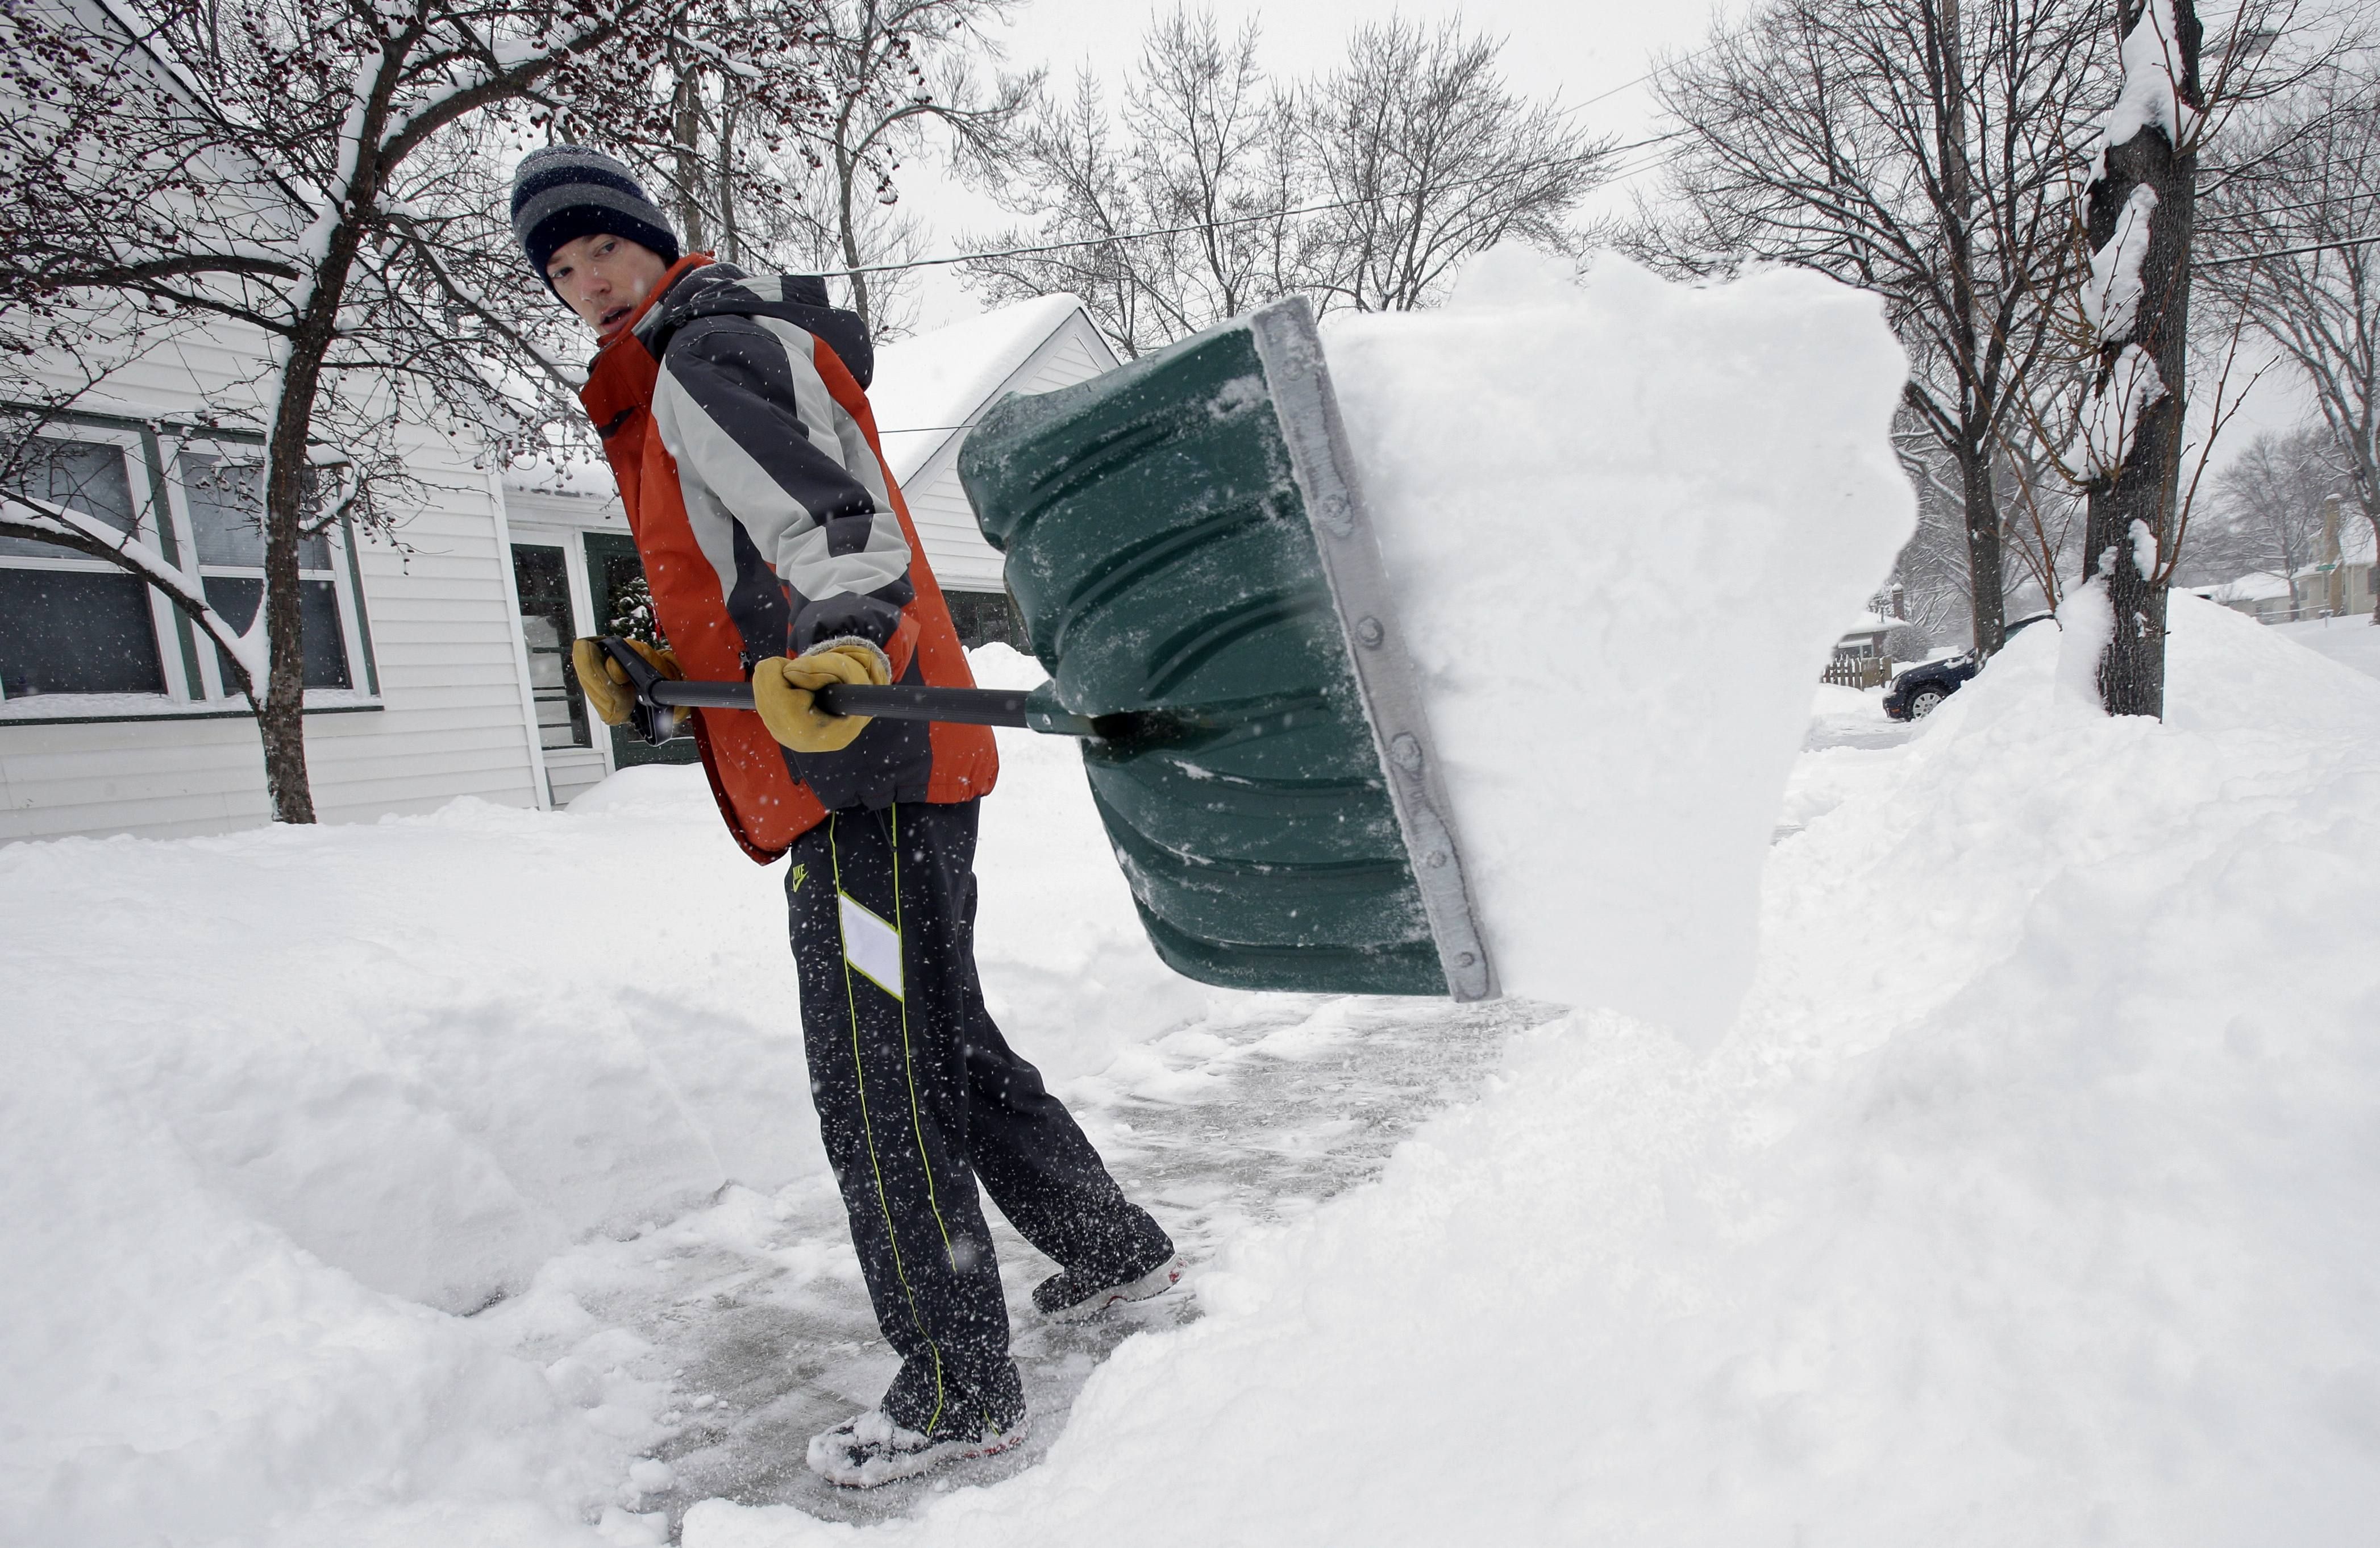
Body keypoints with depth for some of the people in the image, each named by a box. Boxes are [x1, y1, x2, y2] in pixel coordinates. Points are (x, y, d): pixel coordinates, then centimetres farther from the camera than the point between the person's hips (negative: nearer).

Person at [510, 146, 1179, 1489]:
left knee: (878, 1087, -5)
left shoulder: (705, 356, -5)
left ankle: (959, 1391, 8)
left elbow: (841, 532, -21)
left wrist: (846, 642, -40)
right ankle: (1116, 1248, 33)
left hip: (863, 774, -11)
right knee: (946, 1043, 19)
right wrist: (655, 673, 19)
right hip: (871, 773, 11)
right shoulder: (680, 378, 28)